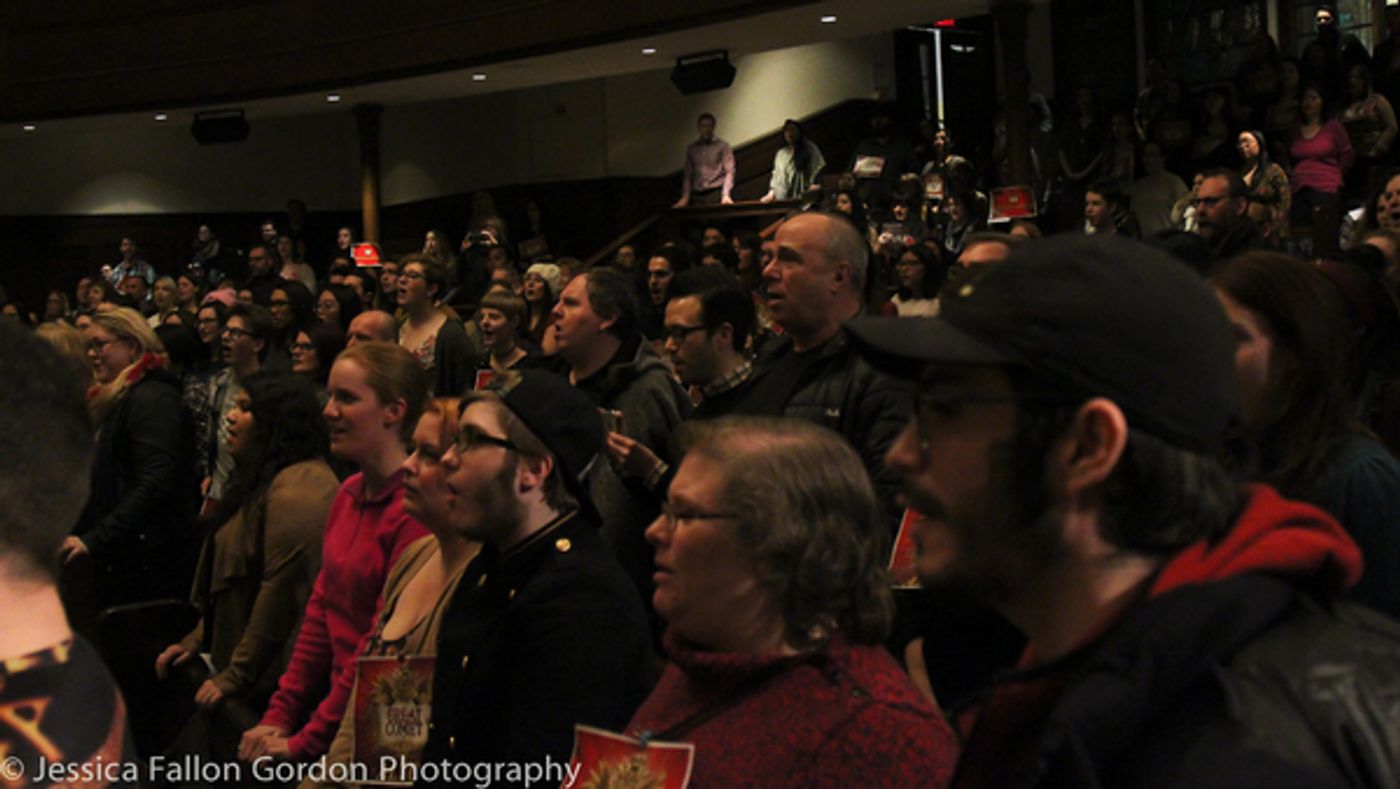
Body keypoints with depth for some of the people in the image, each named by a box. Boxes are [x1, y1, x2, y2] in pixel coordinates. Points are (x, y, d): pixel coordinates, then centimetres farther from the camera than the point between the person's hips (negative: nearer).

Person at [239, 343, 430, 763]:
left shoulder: (414, 510, -17)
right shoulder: (349, 495, 10)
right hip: (335, 705, 7)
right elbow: (321, 611, 13)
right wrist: (278, 715, 7)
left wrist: (306, 741, -12)